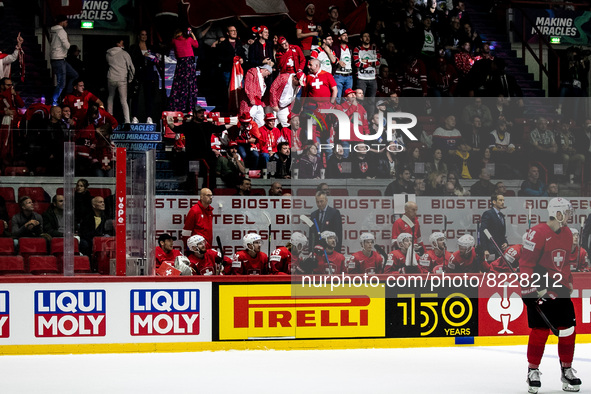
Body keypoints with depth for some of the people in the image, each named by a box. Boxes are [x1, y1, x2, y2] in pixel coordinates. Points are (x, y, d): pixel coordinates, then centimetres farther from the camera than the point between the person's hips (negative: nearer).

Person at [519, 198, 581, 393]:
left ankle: (567, 370, 18)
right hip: (539, 288, -7)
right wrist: (535, 286, -21)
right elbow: (526, 261, -17)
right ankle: (533, 371, 7)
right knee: (541, 329, -6)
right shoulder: (538, 232, -16)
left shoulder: (567, 234, 10)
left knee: (568, 329, 5)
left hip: (559, 289, 7)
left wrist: (568, 282, 22)